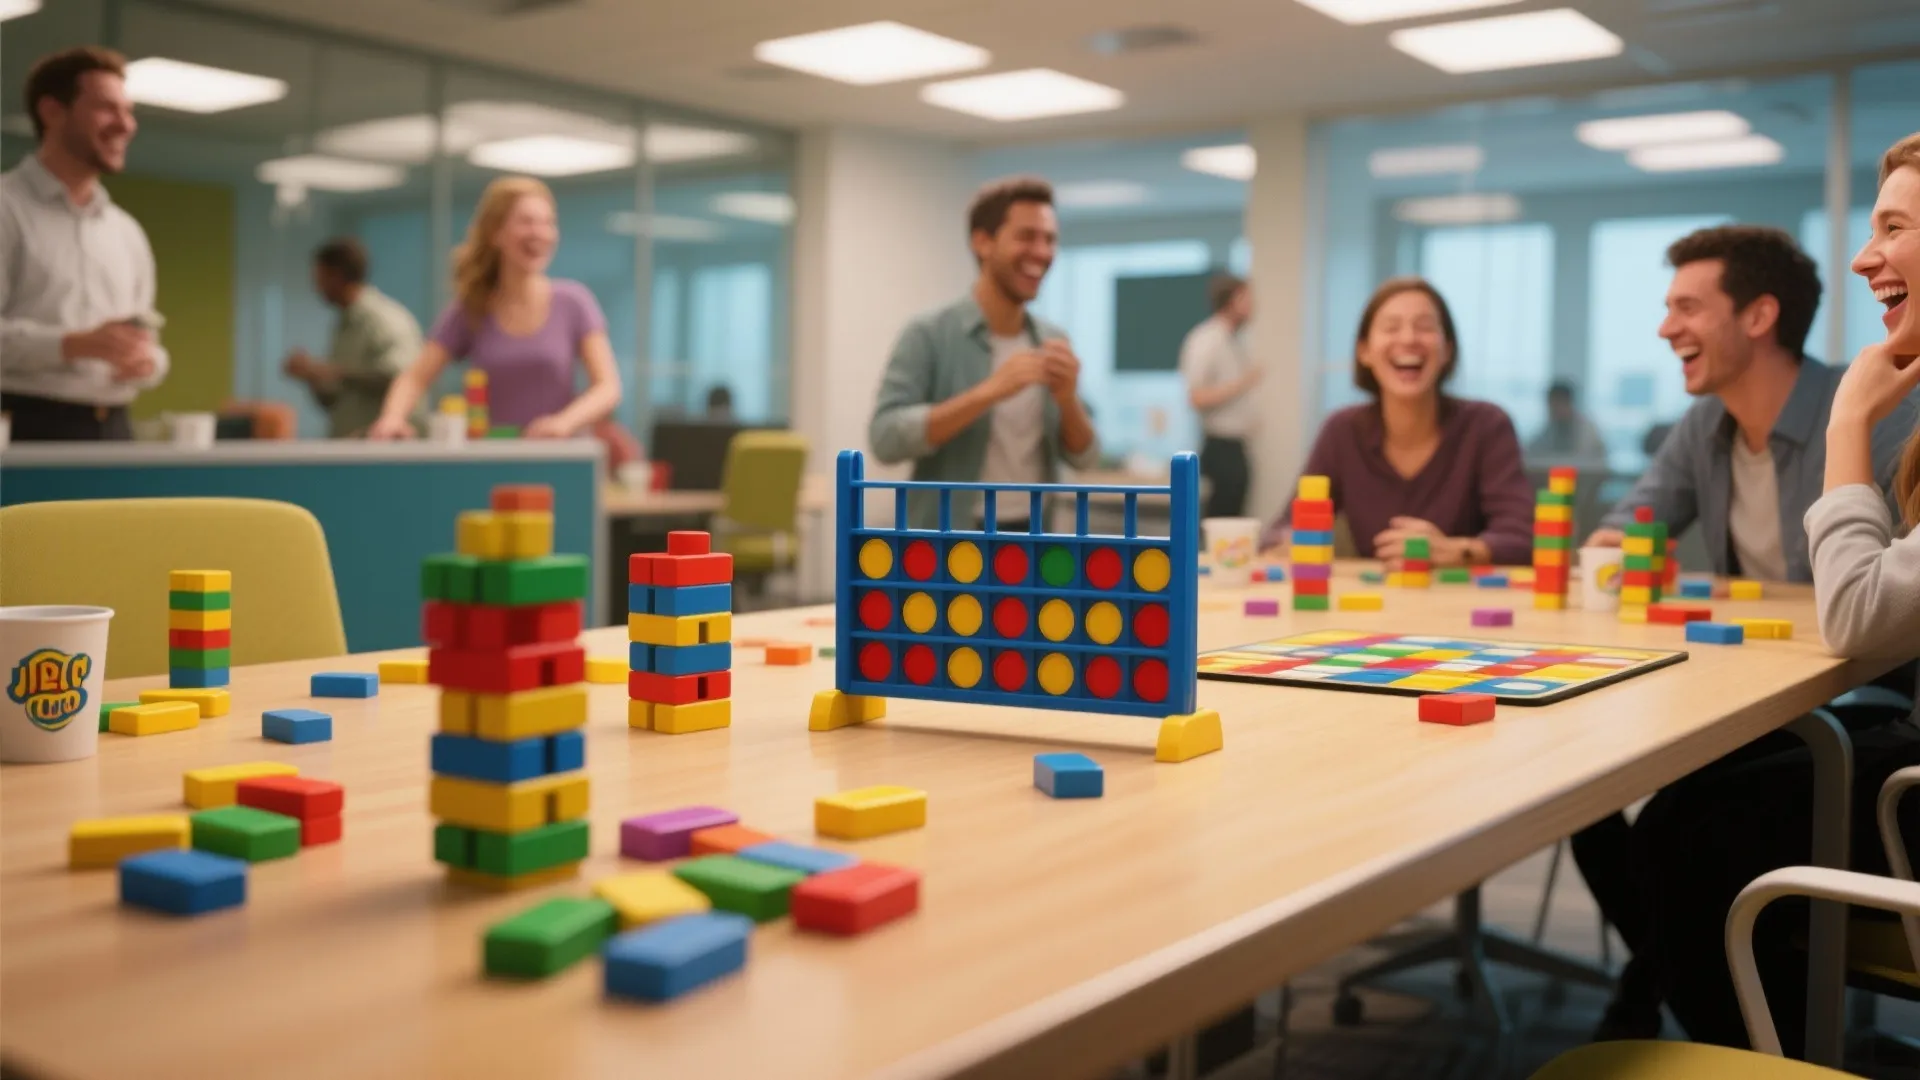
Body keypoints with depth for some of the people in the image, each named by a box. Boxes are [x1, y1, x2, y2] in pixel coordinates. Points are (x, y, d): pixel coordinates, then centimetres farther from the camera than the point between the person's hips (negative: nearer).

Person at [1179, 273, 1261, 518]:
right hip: (1221, 448, -9)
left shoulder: (1233, 340, 13)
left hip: (1236, 447, 9)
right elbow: (1198, 397, -19)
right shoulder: (1205, 341, -13)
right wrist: (1241, 384, -20)